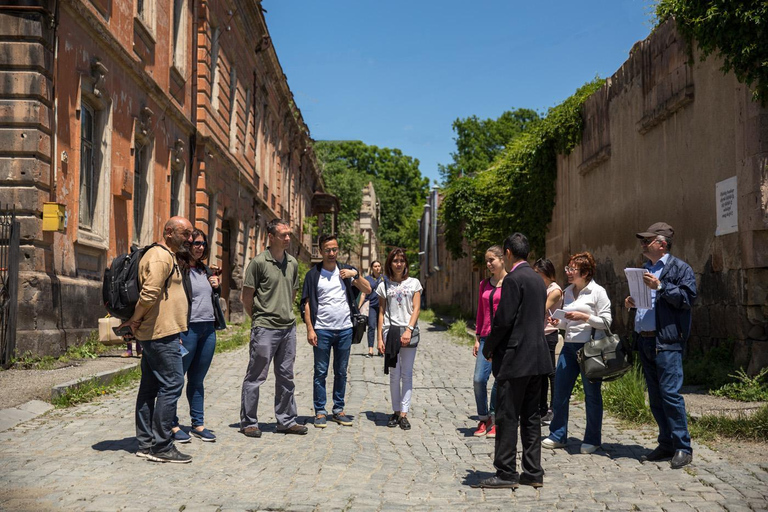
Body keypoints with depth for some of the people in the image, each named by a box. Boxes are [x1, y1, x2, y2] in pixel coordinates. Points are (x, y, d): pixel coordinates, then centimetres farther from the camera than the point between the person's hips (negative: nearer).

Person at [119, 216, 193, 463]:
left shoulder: (167, 257, 21)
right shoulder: (161, 256, -13)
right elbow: (150, 293, -24)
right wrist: (135, 319, -12)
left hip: (153, 334, 11)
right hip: (162, 332, -11)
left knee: (150, 387, 12)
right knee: (171, 384, -9)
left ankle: (146, 443, 18)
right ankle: (161, 447, -5)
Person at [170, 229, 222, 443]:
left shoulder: (205, 270, 17)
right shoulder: (178, 269, -8)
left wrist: (216, 287, 6)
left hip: (208, 329, 8)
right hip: (187, 328, -7)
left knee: (197, 379, 13)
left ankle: (198, 424, 19)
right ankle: (172, 424, 11)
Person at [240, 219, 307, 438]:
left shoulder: (292, 263, 9)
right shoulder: (259, 262, -9)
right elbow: (246, 297, -4)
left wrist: (286, 313, 15)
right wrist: (258, 318, 3)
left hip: (288, 327, 6)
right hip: (265, 328, -6)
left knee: (286, 377, 13)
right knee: (255, 377, 2)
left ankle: (287, 421, 23)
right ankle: (248, 422, 12)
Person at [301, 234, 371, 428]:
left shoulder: (346, 271, 9)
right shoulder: (313, 274, 2)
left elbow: (368, 290, 6)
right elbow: (307, 303, 0)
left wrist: (355, 275, -10)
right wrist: (310, 329, -8)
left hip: (345, 330, 3)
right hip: (322, 330, -3)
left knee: (341, 372, 9)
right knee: (320, 372, 1)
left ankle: (338, 410, 18)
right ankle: (320, 412, 8)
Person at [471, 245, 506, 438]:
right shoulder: (484, 284, 14)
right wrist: (477, 339, 13)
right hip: (487, 337, 5)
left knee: (500, 381, 0)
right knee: (479, 379, -4)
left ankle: (495, 421, 14)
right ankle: (484, 420, 13)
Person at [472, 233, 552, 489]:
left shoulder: (513, 279, -13)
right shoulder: (537, 280, 14)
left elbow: (504, 319, -18)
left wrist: (488, 349, -4)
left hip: (515, 358, -9)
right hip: (537, 357, 9)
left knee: (507, 417, -2)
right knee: (530, 417, 12)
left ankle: (506, 473, 2)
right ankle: (533, 472, 16)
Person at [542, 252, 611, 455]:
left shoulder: (598, 292, -5)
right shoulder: (568, 292, 13)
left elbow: (606, 322, -8)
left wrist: (584, 317, -17)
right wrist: (558, 322, 3)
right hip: (569, 346, 6)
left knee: (592, 394, 3)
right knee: (559, 392, 5)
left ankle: (592, 439, 16)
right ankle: (558, 436, 17)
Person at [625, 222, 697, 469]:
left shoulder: (680, 268, -3)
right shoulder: (645, 269, 21)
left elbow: (687, 298, -14)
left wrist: (660, 286, -20)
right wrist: (632, 301, 9)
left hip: (666, 342, -8)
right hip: (644, 341, 8)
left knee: (670, 393, -11)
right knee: (655, 397, 11)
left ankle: (683, 448, -2)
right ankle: (666, 444, 20)